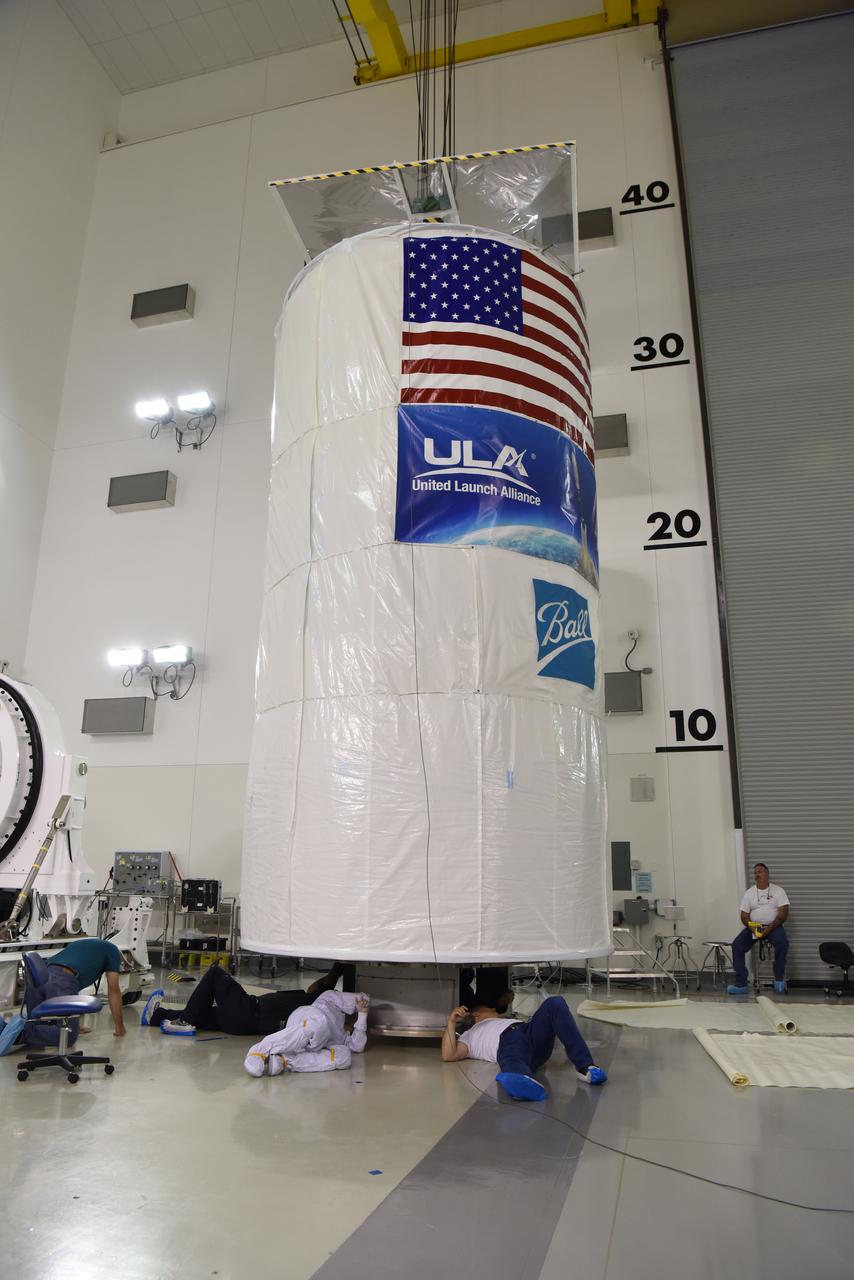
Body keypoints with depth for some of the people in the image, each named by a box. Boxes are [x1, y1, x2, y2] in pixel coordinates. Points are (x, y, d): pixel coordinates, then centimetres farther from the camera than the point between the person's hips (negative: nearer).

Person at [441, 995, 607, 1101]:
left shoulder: (508, 1019, 48)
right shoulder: (468, 1037, 34)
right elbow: (448, 1055, 15)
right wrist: (451, 1022, 9)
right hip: (506, 1041, -4)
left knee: (555, 1003, -25)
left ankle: (584, 1066, -38)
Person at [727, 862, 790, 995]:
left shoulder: (778, 891, 0)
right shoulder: (749, 893, 8)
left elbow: (783, 913, -8)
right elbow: (744, 915, 5)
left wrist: (769, 928, -20)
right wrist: (752, 928, -16)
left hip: (773, 926, -3)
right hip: (753, 926, 3)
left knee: (782, 942, -35)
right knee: (737, 945, -20)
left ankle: (779, 979, -14)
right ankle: (741, 984, -17)